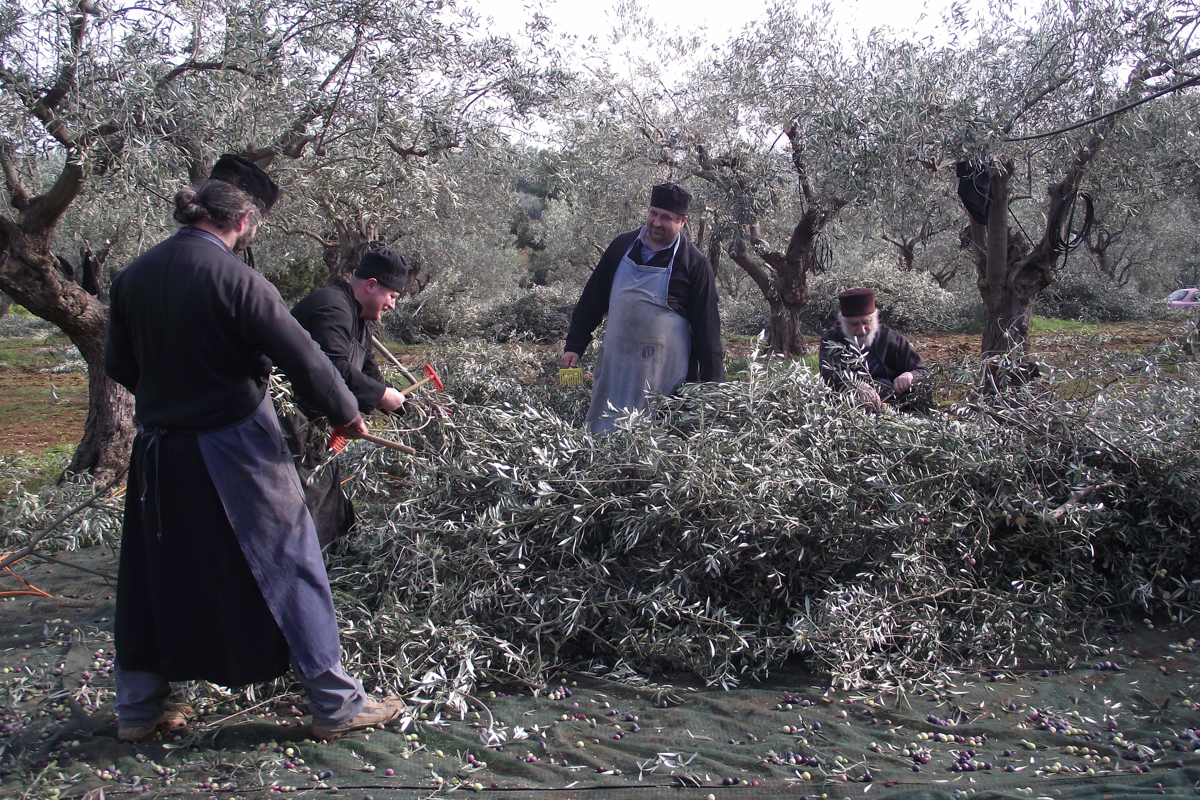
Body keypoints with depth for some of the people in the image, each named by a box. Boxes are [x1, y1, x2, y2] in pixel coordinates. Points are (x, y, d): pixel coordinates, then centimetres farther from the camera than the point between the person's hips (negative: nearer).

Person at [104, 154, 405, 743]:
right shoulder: (237, 280, -18)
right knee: (286, 569, 5)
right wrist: (347, 413, -1)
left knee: (154, 577, 19)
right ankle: (336, 704, 14)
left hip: (158, 453, 6)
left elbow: (118, 365, 9)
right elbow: (304, 358, -16)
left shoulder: (133, 275, 1)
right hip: (237, 454, -6)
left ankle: (137, 707, 32)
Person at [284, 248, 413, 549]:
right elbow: (335, 369, -32)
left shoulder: (356, 319, 17)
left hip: (313, 426, 11)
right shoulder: (333, 307, -19)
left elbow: (369, 374, 22)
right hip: (291, 425, -11)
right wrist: (382, 395, -21)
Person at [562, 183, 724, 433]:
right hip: (615, 364, 4)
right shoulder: (623, 246, 7)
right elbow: (592, 298, 13)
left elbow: (707, 325, -6)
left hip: (665, 372, -4)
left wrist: (712, 384, -9)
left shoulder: (694, 262, -5)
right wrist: (574, 345, 11)